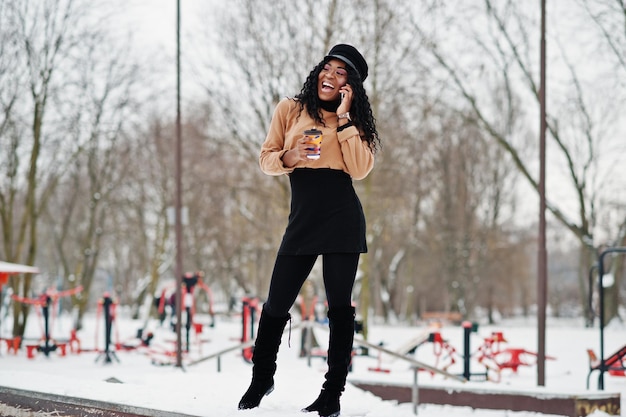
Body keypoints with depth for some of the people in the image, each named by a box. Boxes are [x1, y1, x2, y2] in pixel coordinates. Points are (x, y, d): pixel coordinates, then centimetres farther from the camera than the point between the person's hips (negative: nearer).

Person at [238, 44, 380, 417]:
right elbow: (266, 159, 9)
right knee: (277, 303, 4)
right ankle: (261, 379, 26)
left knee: (339, 306, -1)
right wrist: (287, 158, -13)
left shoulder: (353, 122, 8)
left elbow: (360, 170, -6)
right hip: (302, 219, 1)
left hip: (342, 221, -1)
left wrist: (344, 119, -8)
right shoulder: (290, 110, 8)